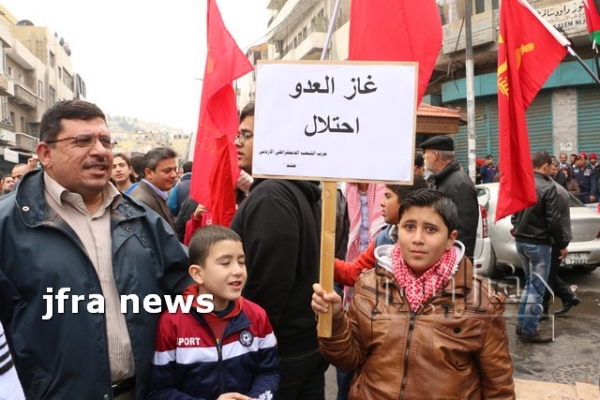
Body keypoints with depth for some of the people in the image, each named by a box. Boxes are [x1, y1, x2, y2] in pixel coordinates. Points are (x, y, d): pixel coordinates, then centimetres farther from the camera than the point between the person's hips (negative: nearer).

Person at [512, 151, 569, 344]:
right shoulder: (547, 187, -17)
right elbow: (554, 220, -17)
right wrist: (562, 244, -6)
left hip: (521, 241, 8)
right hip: (539, 243, -7)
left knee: (530, 283, 20)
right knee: (537, 287, 1)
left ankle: (522, 324, 23)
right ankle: (529, 331, 7)